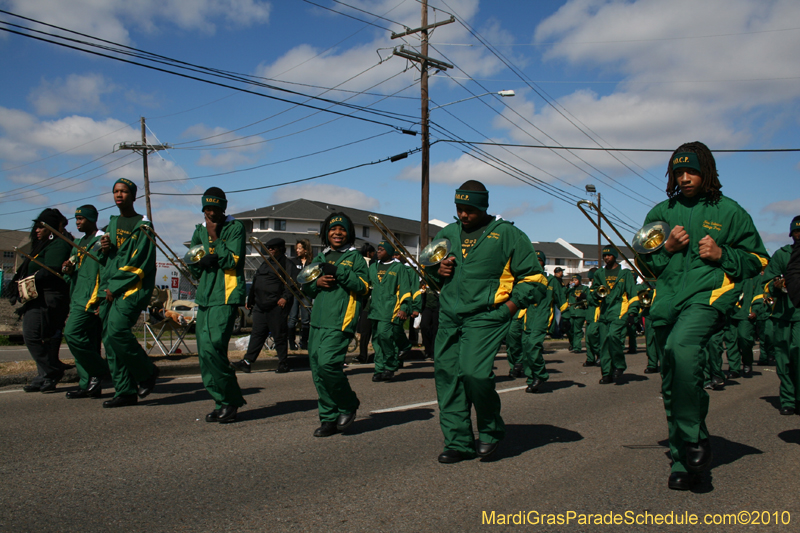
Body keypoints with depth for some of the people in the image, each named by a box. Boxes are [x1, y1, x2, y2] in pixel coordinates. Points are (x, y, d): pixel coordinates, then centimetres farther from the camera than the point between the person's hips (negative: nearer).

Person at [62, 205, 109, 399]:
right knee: (86, 342, 8)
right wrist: (69, 270, 5)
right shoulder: (78, 243, 22)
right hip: (78, 299, 9)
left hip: (91, 299, -9)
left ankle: (98, 371, -4)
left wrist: (100, 298, -19)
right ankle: (87, 385, 11)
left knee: (72, 333, -17)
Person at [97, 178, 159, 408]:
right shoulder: (112, 223, 20)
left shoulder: (143, 225, -2)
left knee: (117, 330, -23)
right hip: (109, 289, 7)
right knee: (109, 339, 0)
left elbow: (142, 262, -10)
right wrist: (104, 249, 1)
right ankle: (125, 391, 5)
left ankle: (147, 371, -2)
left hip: (132, 288, -7)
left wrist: (115, 286, -12)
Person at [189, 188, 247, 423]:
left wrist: (214, 238, -9)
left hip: (226, 296, -7)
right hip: (204, 297, 7)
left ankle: (230, 401, -5)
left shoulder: (235, 228, 1)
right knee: (204, 352, 4)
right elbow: (193, 265, 16)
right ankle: (222, 402, 14)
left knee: (212, 347, -17)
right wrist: (207, 259, -5)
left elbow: (232, 260, -11)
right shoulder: (199, 231, 19)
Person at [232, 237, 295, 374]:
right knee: (257, 334, 6)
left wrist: (285, 297, -25)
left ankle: (283, 364, 8)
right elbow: (255, 283, 26)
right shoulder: (265, 264, 21)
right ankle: (247, 362, 5)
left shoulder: (287, 264, -3)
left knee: (279, 335, -1)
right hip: (260, 306, 8)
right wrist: (250, 300, 25)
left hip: (277, 306, -8)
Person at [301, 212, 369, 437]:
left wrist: (338, 272, -15)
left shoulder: (354, 257, 4)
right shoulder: (320, 258, 21)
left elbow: (363, 286, -8)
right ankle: (330, 419, 17)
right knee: (317, 370, 5)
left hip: (340, 321, -6)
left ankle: (348, 406, 3)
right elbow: (305, 287, 21)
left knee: (327, 363, -21)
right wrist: (316, 282, -1)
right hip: (318, 320, 7)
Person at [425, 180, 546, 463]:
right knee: (446, 374, 1)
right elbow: (429, 268, 29)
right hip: (449, 318, 6)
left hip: (485, 318, -5)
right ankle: (459, 442, 14)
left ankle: (491, 429, 8)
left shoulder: (507, 234, 0)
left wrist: (509, 307, -9)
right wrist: (437, 271, 5)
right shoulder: (447, 234, 15)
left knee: (474, 372, -20)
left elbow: (534, 278, 1)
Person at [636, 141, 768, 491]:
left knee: (681, 347, -35)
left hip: (708, 295, -4)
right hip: (667, 301, 5)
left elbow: (758, 260, 12)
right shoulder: (661, 212, 16)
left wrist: (722, 255, -5)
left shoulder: (729, 211, 8)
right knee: (671, 386, 7)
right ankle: (683, 462, 21)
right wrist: (666, 248, 0)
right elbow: (642, 259, 19)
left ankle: (695, 438, -18)